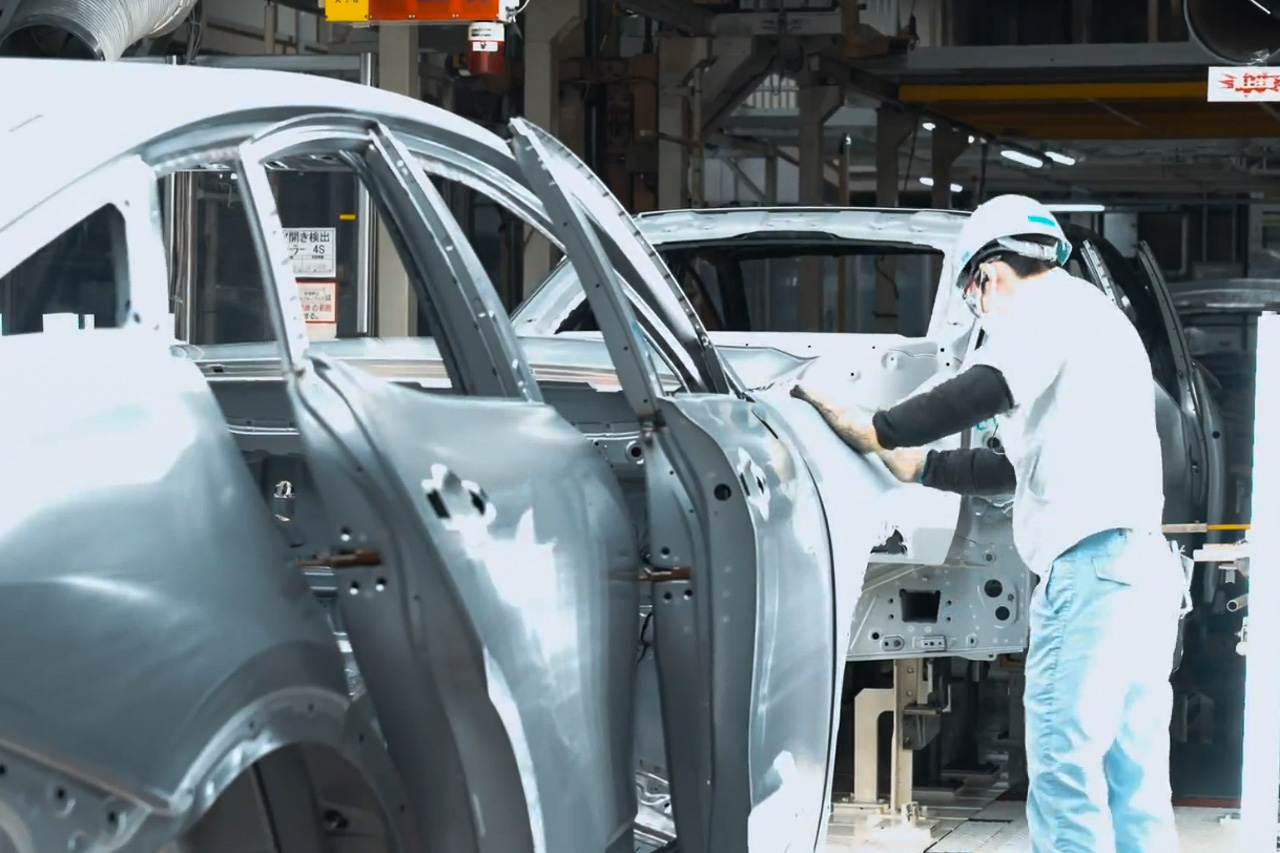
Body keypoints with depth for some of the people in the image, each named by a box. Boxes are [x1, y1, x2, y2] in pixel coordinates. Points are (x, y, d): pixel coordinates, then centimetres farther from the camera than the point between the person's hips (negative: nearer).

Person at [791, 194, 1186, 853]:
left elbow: (986, 390, -20)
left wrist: (873, 431, -12)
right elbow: (1024, 467, 33)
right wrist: (912, 465, 35)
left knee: (1064, 771, -10)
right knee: (1134, 778, 8)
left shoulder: (1049, 307, 0)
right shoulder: (1102, 320, 30)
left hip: (1092, 562, -10)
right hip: (1146, 569, 10)